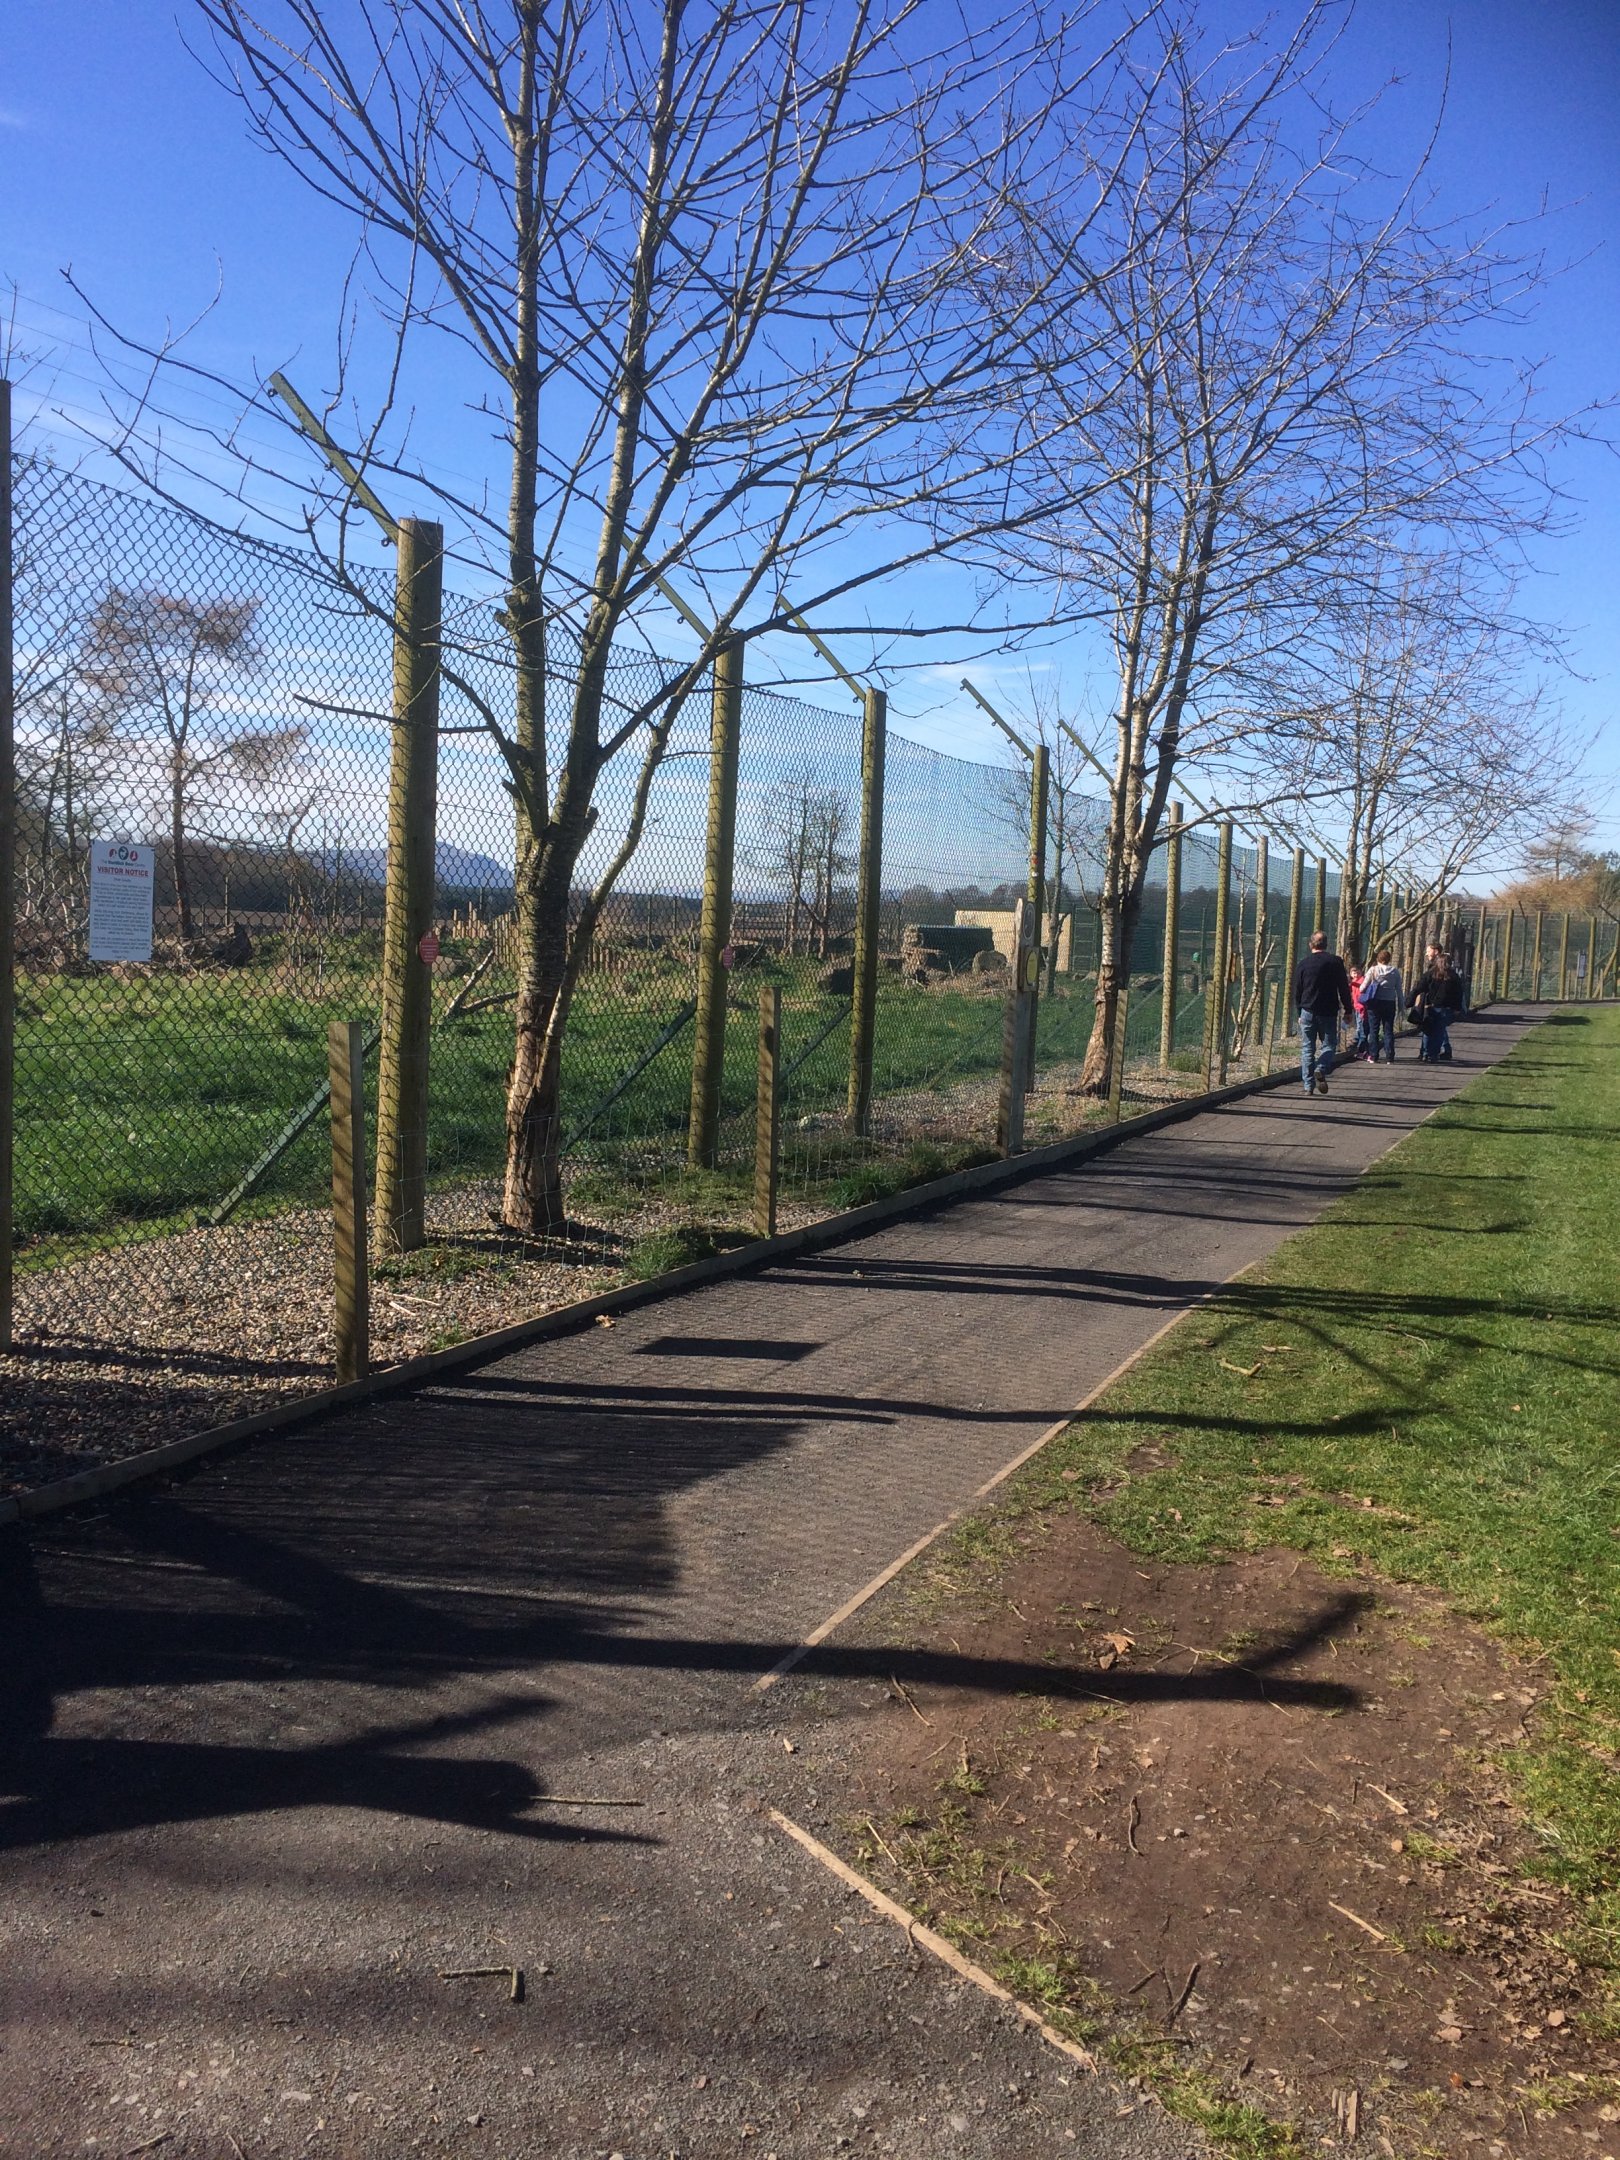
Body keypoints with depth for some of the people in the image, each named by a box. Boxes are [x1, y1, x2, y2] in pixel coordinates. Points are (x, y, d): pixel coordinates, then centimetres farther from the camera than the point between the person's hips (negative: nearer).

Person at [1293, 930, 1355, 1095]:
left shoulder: (1303, 964, 3)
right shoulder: (1335, 961, -2)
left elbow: (1297, 992, 8)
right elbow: (1344, 988, -1)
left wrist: (1299, 1013, 18)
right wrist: (1348, 1010, 6)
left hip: (1308, 1011, 1)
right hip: (1328, 1012, -1)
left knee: (1307, 1048, 5)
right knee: (1329, 1044, 8)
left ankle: (1308, 1086, 3)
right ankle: (1321, 1070, -20)